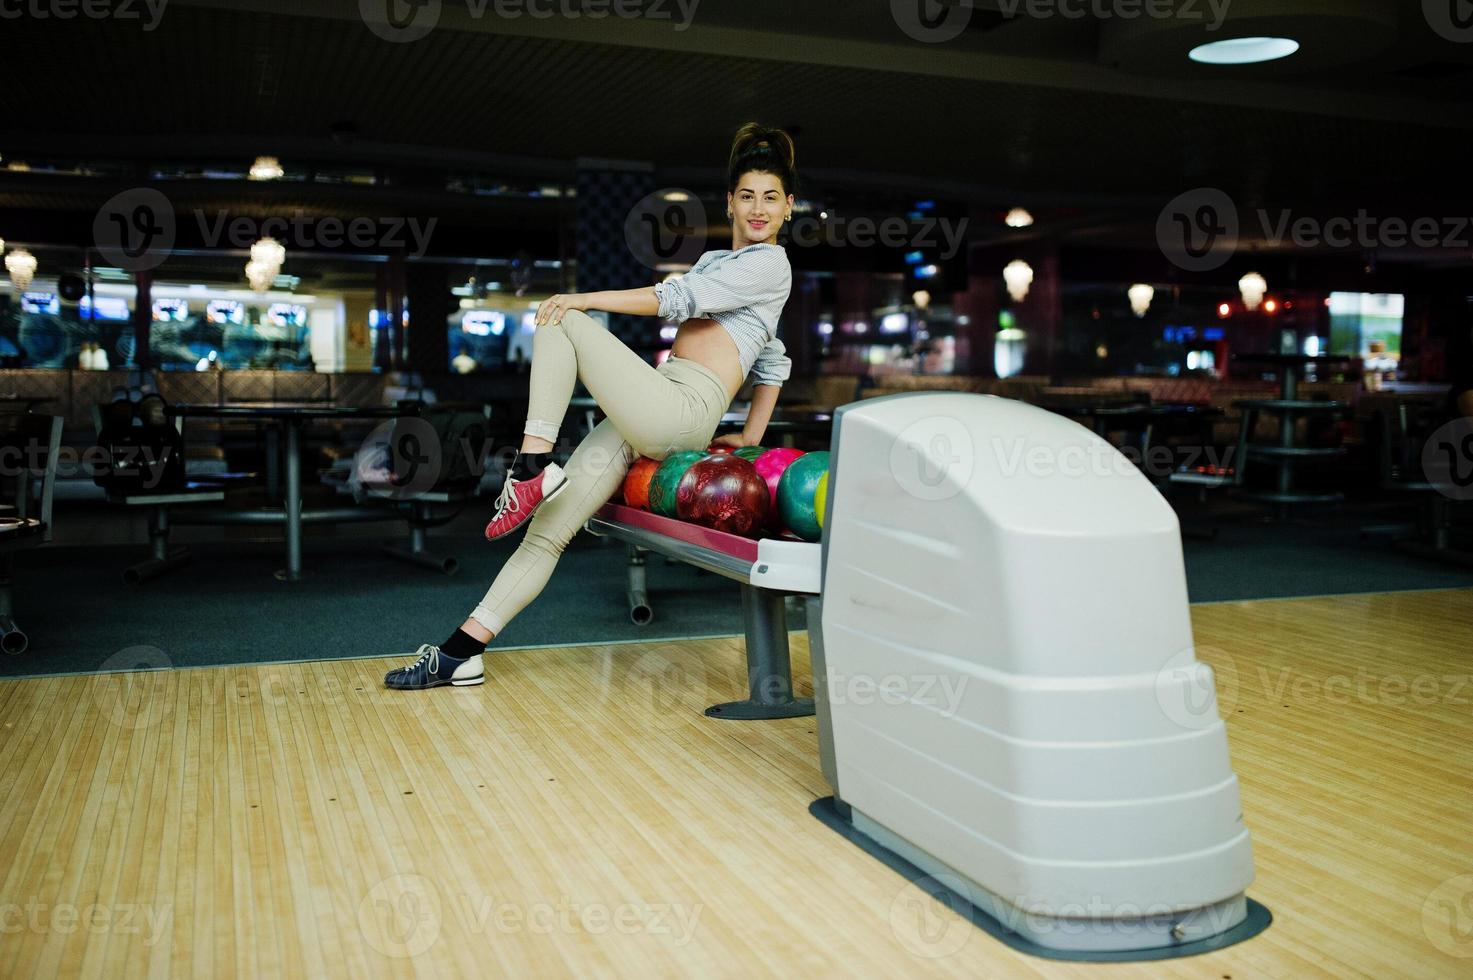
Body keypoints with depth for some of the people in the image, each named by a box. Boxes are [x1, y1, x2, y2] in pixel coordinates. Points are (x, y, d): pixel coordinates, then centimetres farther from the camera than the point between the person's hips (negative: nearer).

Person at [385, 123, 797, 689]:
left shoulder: (770, 263, 1)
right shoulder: (717, 260, 27)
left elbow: (678, 299, -10)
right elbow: (773, 359, 35)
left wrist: (587, 299, -7)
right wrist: (751, 436, 30)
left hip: (683, 411, -8)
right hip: (649, 423, 8)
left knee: (561, 322, -10)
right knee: (548, 530, 0)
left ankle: (533, 468, -18)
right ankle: (461, 652, 2)